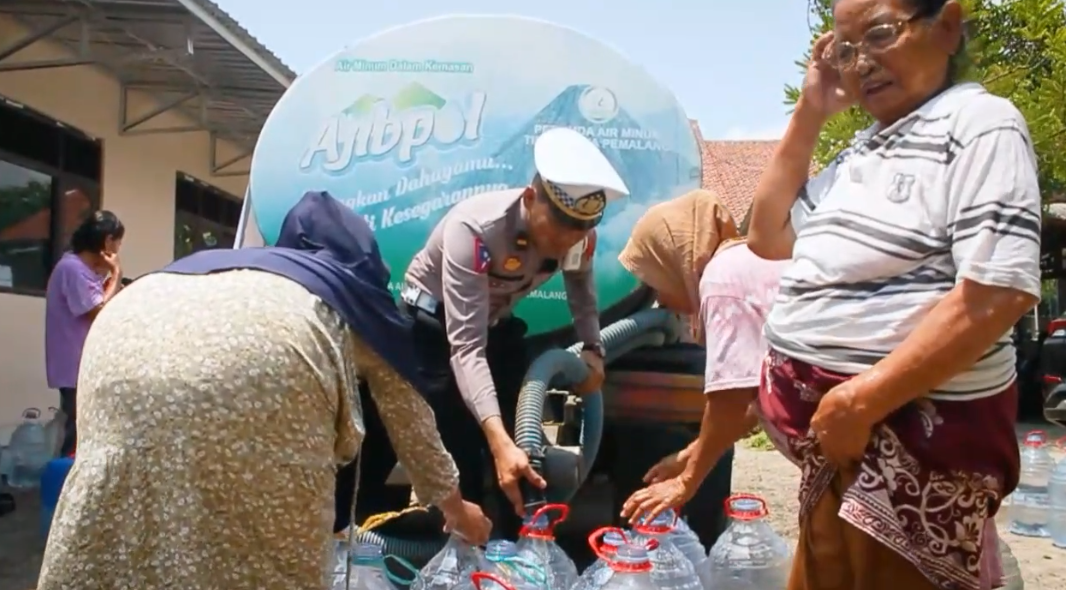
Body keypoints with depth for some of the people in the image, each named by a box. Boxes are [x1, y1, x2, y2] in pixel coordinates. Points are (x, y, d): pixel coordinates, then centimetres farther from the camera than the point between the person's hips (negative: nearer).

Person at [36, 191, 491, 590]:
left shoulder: (237, 260, 44)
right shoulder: (358, 288, 34)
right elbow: (409, 417, 42)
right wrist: (454, 506, 57)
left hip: (129, 336, 5)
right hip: (260, 354, -5)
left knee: (112, 548, 13)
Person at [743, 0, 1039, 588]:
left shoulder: (978, 123, -9)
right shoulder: (862, 149, 15)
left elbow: (999, 293, -20)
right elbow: (769, 239, 19)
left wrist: (862, 401, -21)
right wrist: (809, 114, 10)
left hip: (914, 430, -7)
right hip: (831, 418, 8)